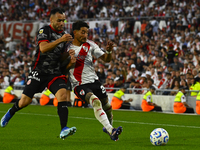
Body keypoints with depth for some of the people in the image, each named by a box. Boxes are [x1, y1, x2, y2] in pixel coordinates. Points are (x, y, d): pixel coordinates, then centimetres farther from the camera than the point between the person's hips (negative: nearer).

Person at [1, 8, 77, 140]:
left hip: (55, 73, 4)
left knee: (62, 94, -23)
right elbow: (43, 48, -23)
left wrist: (71, 61, -3)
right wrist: (60, 40, -31)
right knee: (25, 101, -2)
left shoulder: (64, 35, 12)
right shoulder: (44, 31, -5)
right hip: (39, 72, -3)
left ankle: (64, 130, -28)